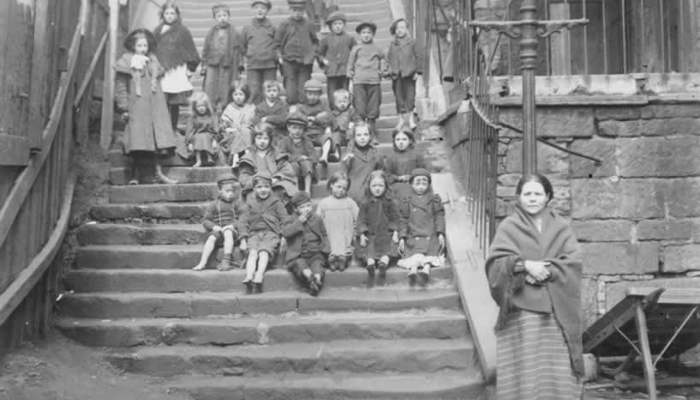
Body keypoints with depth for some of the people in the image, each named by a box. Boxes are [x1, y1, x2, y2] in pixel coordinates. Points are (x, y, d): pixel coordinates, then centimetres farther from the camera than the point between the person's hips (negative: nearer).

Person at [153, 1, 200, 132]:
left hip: (177, 73, -2)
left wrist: (190, 68, 0)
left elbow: (191, 52, 4)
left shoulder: (183, 31, 3)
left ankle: (173, 130, 9)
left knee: (175, 104, -1)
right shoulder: (157, 31, 13)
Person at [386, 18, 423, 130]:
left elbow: (419, 57, 3)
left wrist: (418, 71, -2)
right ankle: (401, 118, 16)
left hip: (409, 73, -2)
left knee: (410, 95, -5)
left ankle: (410, 118, 5)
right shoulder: (392, 44, 8)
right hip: (396, 74, 3)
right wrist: (389, 70, 3)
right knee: (399, 97, 6)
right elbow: (388, 58, 15)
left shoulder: (412, 42, 1)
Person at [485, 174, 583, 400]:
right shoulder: (508, 227, 6)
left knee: (557, 370, 1)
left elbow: (574, 262, 1)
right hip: (521, 310, -2)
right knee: (523, 371, -5)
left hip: (557, 311, 2)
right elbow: (495, 263, -5)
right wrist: (525, 265, -19)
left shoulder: (561, 228, 13)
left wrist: (547, 271, -14)